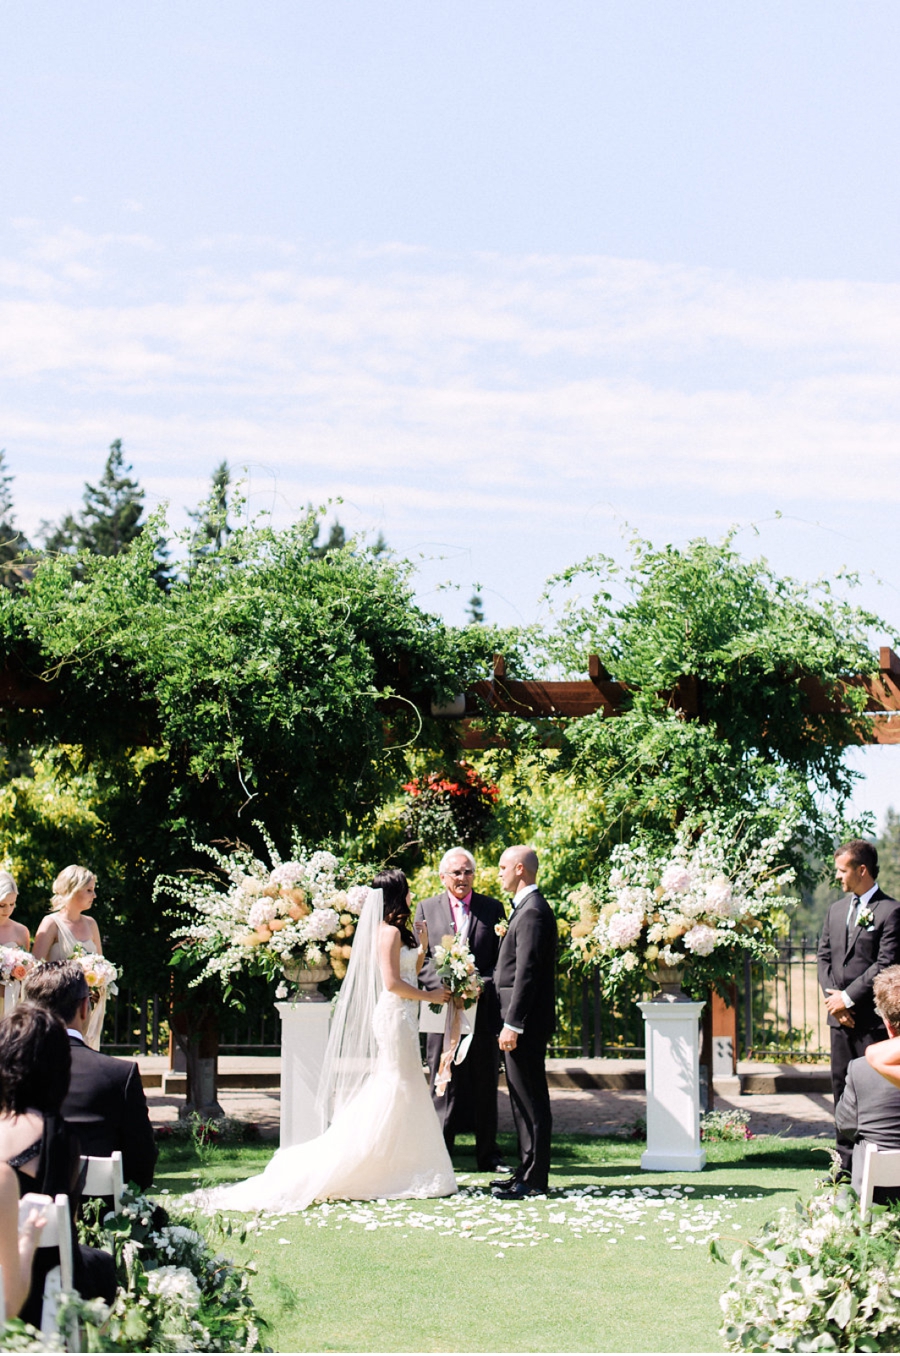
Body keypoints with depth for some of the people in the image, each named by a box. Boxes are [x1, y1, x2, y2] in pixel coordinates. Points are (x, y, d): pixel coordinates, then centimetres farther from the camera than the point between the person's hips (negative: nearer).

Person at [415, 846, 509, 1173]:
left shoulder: (492, 908, 7)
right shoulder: (427, 909, 7)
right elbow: (420, 958, 3)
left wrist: (482, 985, -12)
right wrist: (447, 986, -12)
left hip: (484, 1007, 1)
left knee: (485, 1084, 7)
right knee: (443, 1085, 2)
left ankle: (488, 1155, 15)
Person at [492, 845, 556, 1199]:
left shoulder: (532, 912, -16)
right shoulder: (528, 908, 16)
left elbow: (526, 973, -21)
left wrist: (512, 1024, -22)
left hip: (526, 1022, -11)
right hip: (523, 1021, 11)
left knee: (530, 1100, -6)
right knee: (524, 1099, 14)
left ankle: (533, 1179, -2)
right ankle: (528, 1173, 20)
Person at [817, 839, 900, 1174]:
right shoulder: (836, 910, 16)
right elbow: (824, 957, 15)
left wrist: (848, 997, -13)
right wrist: (832, 997, -1)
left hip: (872, 1019, -7)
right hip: (841, 1018, 7)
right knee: (842, 1087, 9)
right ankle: (847, 1165, 15)